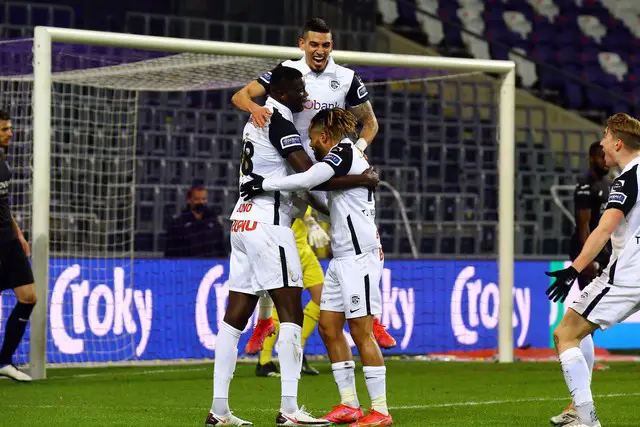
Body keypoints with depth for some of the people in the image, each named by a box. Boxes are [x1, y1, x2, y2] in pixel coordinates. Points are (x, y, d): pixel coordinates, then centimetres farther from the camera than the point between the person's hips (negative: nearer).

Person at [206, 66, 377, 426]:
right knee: (292, 314, -8)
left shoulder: (257, 119, 18)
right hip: (268, 223, -9)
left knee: (236, 316, 7)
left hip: (243, 221, 9)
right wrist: (363, 180, -9)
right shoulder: (279, 122, -10)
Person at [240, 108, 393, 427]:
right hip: (343, 257, 10)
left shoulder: (344, 151, -10)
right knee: (328, 325, 8)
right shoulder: (345, 155, 19)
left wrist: (264, 184, -15)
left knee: (361, 330, -9)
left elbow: (306, 180, -23)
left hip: (359, 256, -10)